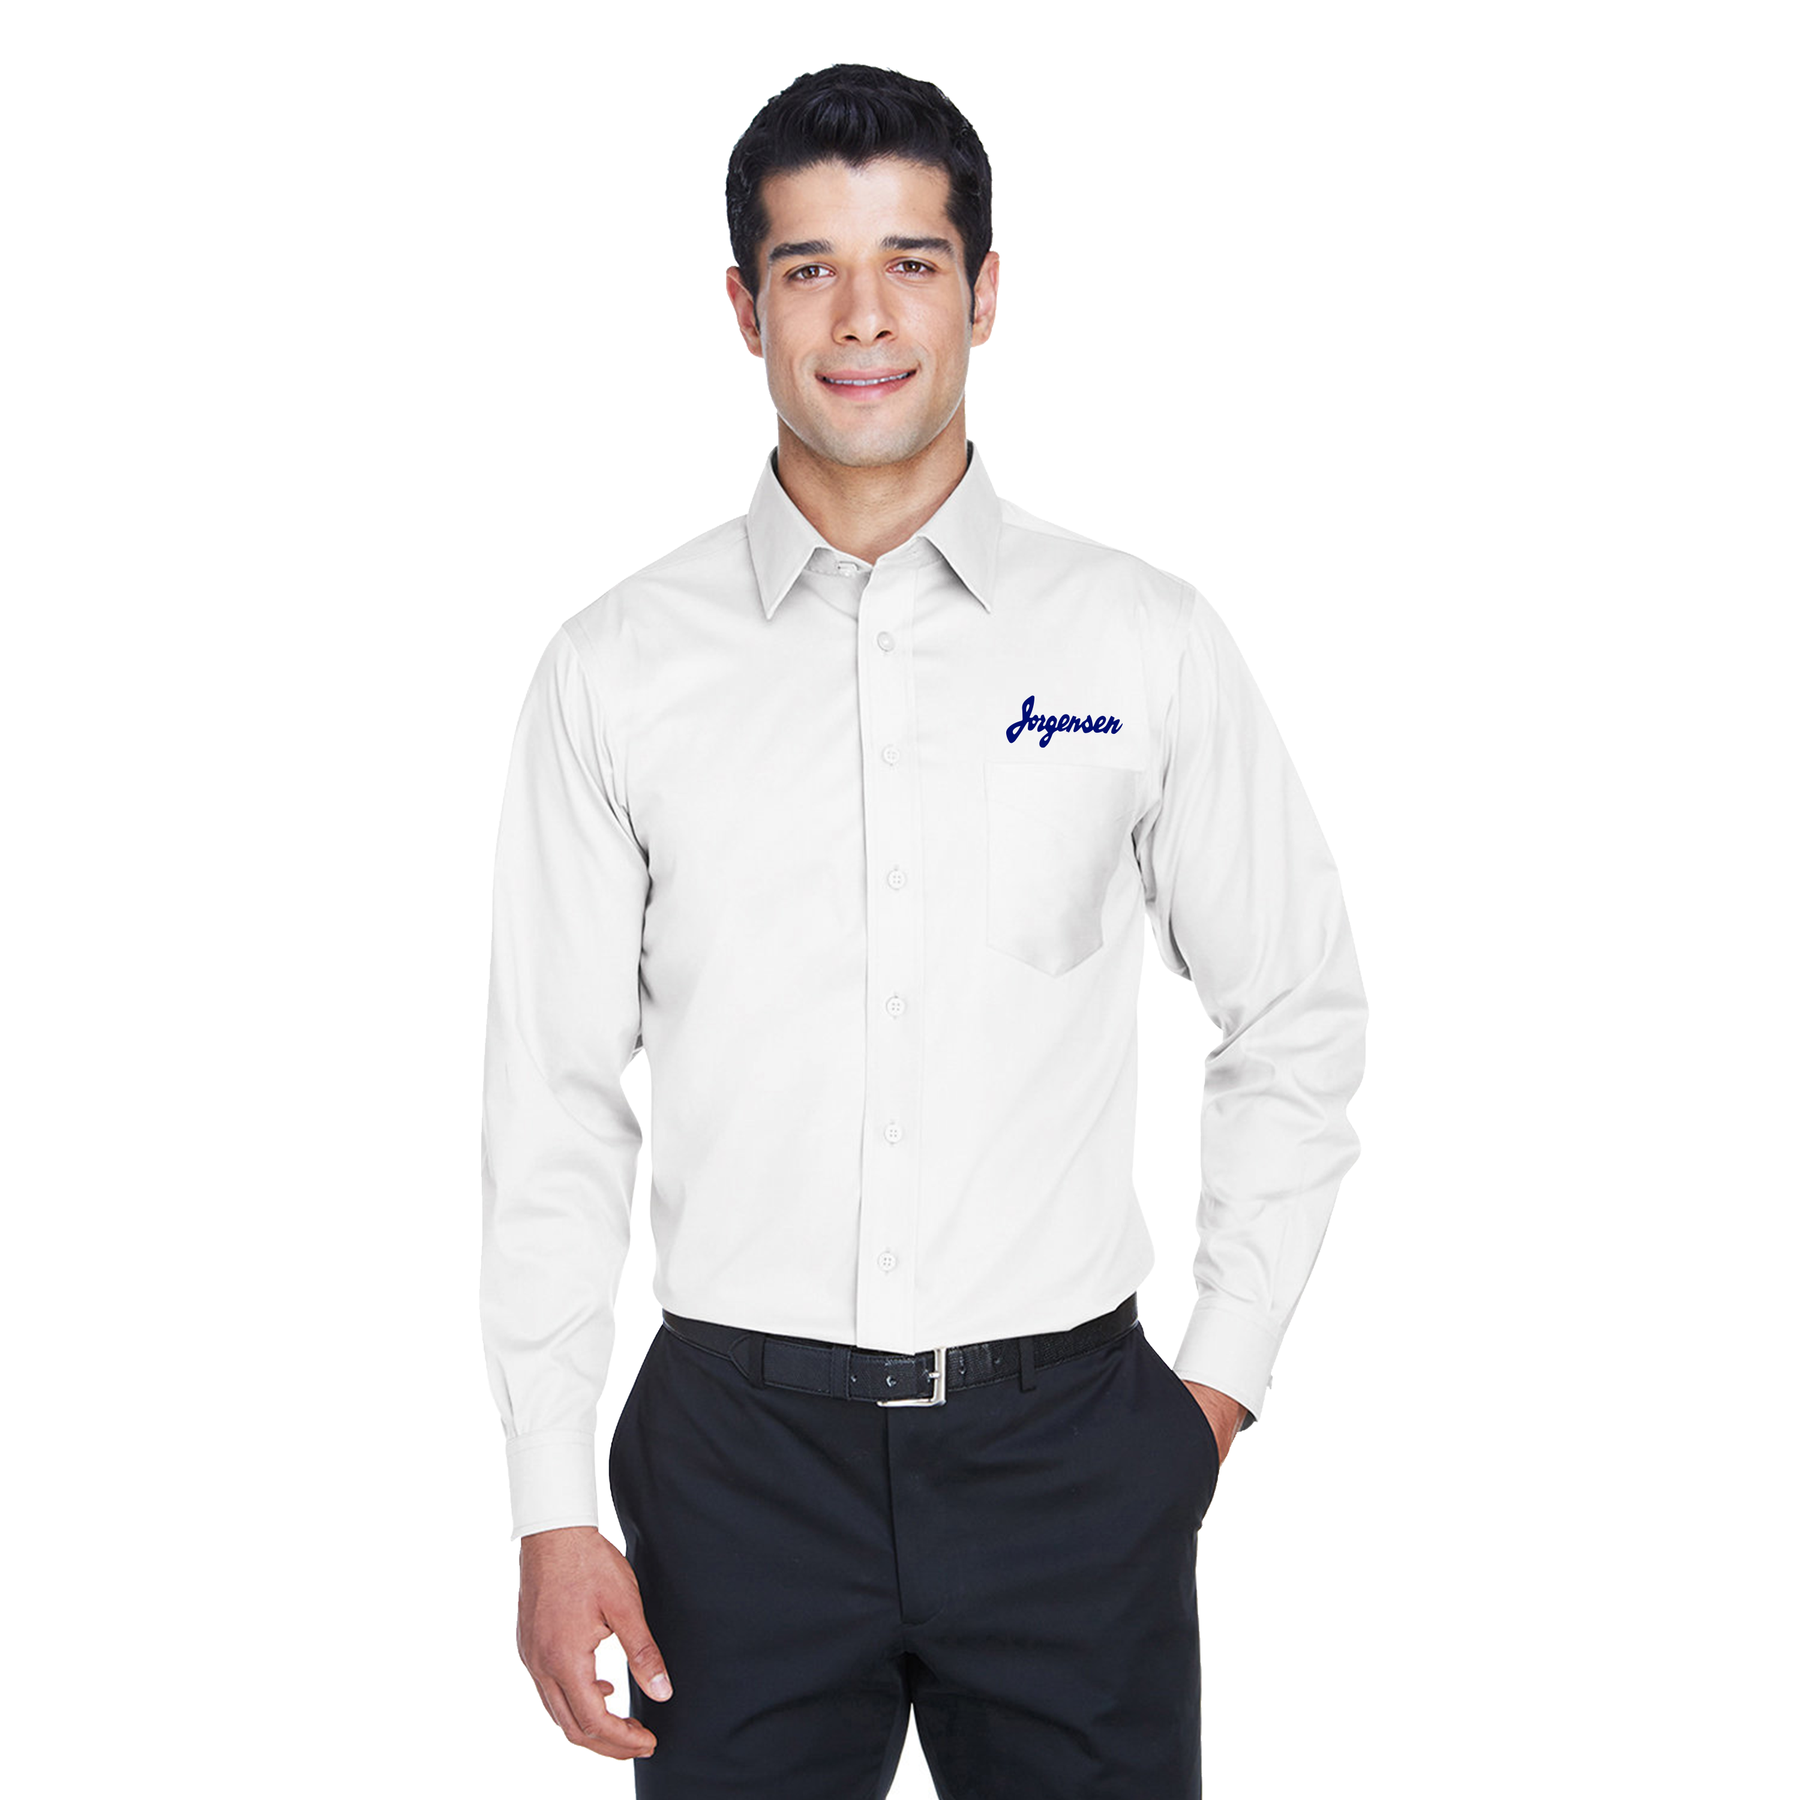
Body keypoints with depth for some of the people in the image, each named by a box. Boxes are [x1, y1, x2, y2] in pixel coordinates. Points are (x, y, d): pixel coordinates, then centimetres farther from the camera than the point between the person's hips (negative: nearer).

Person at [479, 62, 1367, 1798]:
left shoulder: (1146, 644, 1)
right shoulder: (615, 672, 1)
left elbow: (1296, 1018, 10)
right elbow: (553, 1102, 2)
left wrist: (1225, 1370, 6)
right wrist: (552, 1508, 0)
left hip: (1066, 1443, 0)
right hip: (739, 1449, 0)